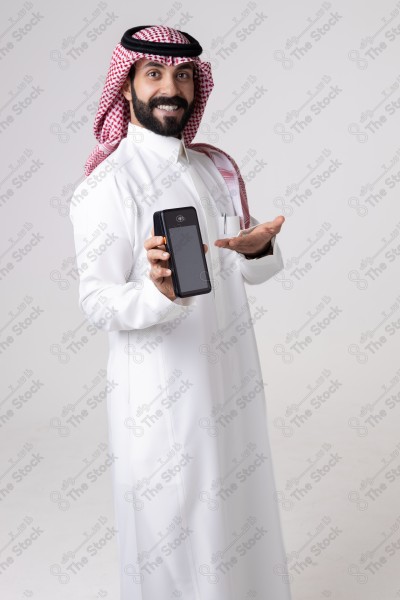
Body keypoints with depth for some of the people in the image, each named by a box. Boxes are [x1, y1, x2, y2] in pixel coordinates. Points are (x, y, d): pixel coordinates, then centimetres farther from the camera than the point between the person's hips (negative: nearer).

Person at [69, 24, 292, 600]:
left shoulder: (219, 167, 6)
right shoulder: (105, 186, -13)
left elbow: (252, 272, 12)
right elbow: (97, 302, -14)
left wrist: (259, 248, -11)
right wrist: (160, 293, -33)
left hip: (232, 378, 6)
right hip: (161, 393, -6)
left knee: (236, 506, 19)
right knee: (170, 526, 8)